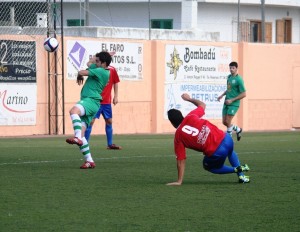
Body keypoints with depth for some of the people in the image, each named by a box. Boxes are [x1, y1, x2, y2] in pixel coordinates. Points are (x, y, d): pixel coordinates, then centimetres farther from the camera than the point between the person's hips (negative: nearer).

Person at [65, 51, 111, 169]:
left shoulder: (100, 71, -7)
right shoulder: (105, 72, 22)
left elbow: (81, 72, -11)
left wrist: (79, 75, 10)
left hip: (91, 101, -11)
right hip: (90, 103, 11)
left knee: (73, 110, -39)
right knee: (81, 132, 2)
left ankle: (77, 137, -54)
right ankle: (89, 161, 2)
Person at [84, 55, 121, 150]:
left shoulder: (112, 70, -1)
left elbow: (116, 82, 12)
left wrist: (116, 96, 9)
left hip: (107, 102, 4)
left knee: (109, 121, 10)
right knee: (91, 121, -8)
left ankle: (110, 144, 21)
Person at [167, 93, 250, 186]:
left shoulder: (178, 137, -1)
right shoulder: (191, 117, 4)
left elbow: (181, 161, 0)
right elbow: (202, 105, 26)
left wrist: (179, 181, 5)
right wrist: (189, 99, 40)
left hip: (216, 153, -4)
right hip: (225, 138, 4)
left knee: (208, 166, 31)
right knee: (230, 153, 42)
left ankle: (236, 169, 11)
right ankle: (241, 175, 30)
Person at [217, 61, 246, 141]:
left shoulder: (239, 79, -14)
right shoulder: (229, 77, 9)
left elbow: (243, 94, -15)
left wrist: (232, 100, -17)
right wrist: (222, 95, 11)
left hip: (234, 104, -7)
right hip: (226, 102, 7)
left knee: (228, 122, -9)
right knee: (224, 122, 9)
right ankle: (238, 130, 33)